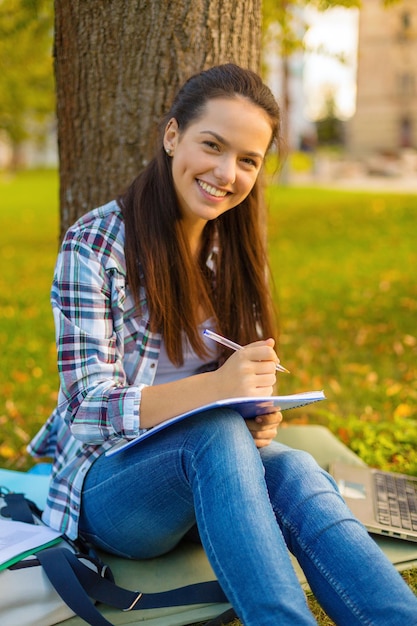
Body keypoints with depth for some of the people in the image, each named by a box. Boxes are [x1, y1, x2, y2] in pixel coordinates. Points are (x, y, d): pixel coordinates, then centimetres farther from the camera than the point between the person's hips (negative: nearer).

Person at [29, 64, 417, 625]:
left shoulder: (235, 252, 7)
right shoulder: (94, 244, -10)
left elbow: (249, 387, 11)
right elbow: (91, 407, -16)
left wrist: (260, 417, -16)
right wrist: (213, 390, -34)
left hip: (205, 474, 4)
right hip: (108, 484, -4)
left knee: (292, 469, -31)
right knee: (217, 431, -36)